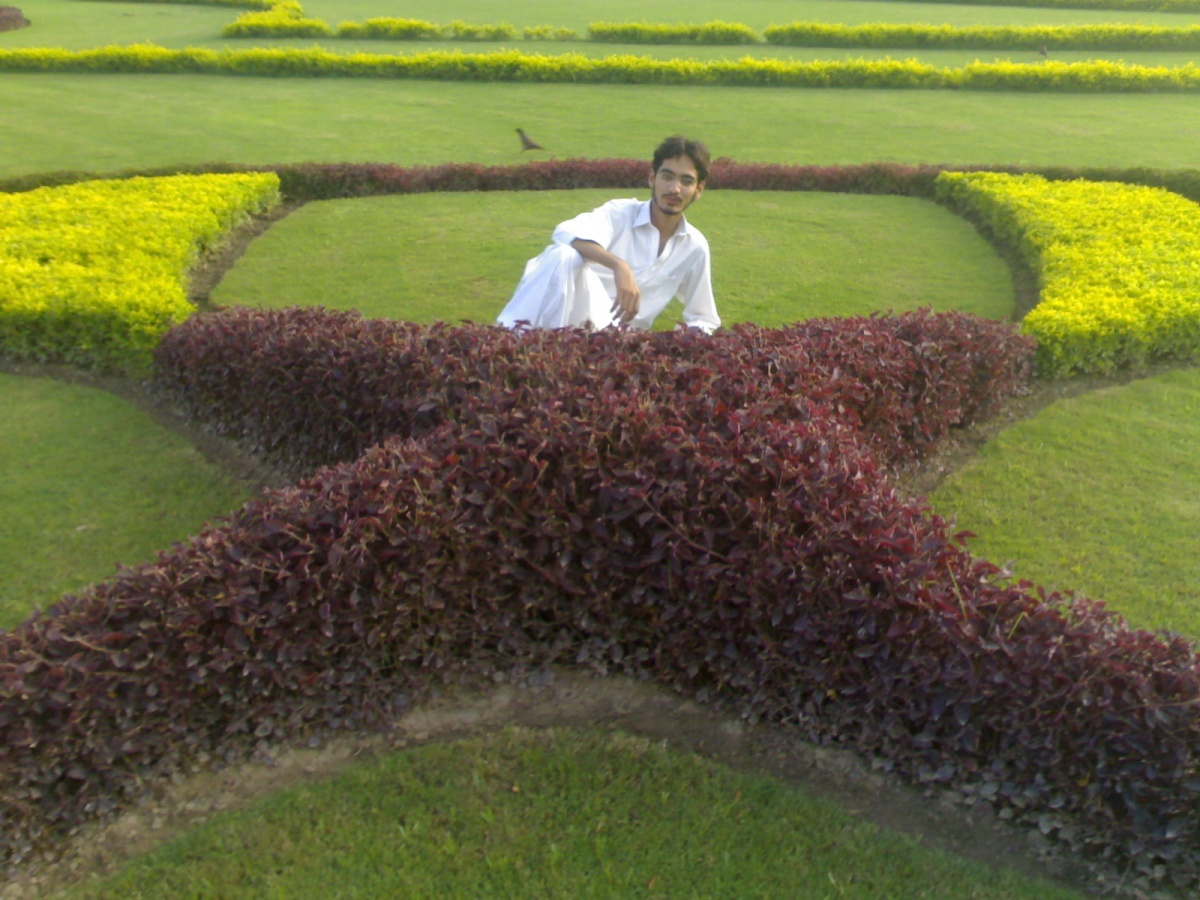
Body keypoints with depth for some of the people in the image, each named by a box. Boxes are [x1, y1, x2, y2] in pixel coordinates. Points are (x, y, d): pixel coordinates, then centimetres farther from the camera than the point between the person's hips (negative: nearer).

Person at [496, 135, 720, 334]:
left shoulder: (695, 246, 7)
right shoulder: (621, 212, -4)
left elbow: (703, 320, 17)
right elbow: (566, 232, -26)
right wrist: (619, 266, -41)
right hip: (570, 313, -4)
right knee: (565, 253, -32)